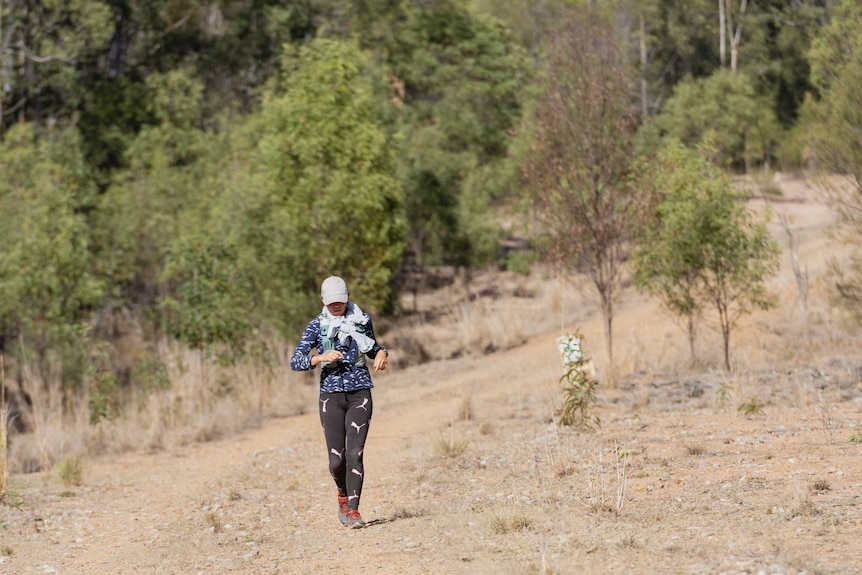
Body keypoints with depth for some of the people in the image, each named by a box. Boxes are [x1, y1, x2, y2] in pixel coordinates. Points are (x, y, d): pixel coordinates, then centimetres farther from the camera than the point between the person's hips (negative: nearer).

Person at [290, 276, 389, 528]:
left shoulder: (362, 319, 6)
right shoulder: (316, 326, 2)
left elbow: (372, 347, 23)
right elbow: (295, 362, -2)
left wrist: (381, 353, 0)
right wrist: (320, 358, -19)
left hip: (360, 394, 0)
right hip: (331, 396, 0)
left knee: (355, 453, -12)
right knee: (337, 459, -4)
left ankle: (353, 510, -7)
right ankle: (344, 495, 26)